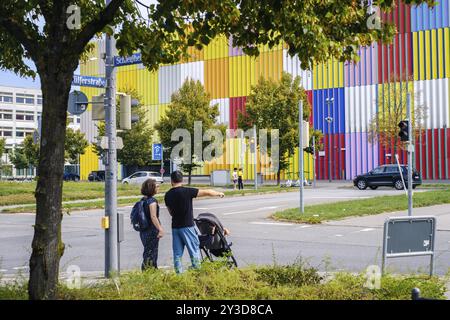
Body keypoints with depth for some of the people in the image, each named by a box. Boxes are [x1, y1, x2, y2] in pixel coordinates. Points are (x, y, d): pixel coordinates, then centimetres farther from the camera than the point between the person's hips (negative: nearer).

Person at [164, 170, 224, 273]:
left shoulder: (167, 195, 3)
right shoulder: (187, 191, -13)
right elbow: (207, 192, -6)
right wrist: (219, 194, 11)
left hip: (175, 226, 5)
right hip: (187, 226, -5)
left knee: (177, 254, 10)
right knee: (195, 250, 6)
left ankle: (179, 274, 11)